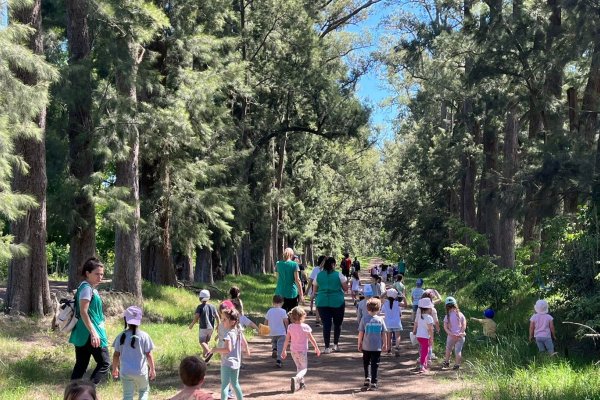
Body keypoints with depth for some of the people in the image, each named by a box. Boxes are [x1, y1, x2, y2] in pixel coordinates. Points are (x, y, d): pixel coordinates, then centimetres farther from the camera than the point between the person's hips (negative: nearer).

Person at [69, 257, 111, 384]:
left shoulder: (91, 288, 15)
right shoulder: (87, 288, -14)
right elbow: (83, 312, -22)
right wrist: (93, 333, -25)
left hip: (81, 334, 10)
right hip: (89, 332, -10)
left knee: (80, 366, 11)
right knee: (104, 363, -3)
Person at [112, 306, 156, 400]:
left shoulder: (121, 336, -3)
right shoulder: (144, 336, -9)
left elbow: (116, 355, 0)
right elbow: (148, 355, -6)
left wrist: (114, 369, 15)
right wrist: (152, 369, 5)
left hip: (125, 372, 1)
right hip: (141, 371, -1)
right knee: (144, 390, 21)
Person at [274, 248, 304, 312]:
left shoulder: (278, 264, 3)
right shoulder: (294, 265, -6)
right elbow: (297, 280, -10)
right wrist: (301, 295, -9)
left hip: (280, 293, 2)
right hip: (292, 293, -2)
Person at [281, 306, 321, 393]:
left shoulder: (290, 327, -6)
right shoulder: (305, 327, -14)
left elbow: (287, 340, -3)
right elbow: (312, 339, -7)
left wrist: (284, 351, 7)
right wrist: (317, 348, 7)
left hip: (293, 351, 4)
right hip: (302, 351, -4)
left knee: (299, 367, 24)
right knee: (304, 368, 5)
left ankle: (301, 383, 27)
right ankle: (296, 378, -23)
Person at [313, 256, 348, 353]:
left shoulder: (319, 275, 3)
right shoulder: (339, 275, -4)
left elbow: (315, 290, 8)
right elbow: (346, 289, -1)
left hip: (322, 302, 2)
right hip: (337, 302, -1)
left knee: (326, 324, 1)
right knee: (337, 323, 15)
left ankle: (327, 347, -4)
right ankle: (335, 345, 18)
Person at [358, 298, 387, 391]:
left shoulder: (364, 319, -6)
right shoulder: (380, 319, -3)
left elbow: (361, 333, -4)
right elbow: (383, 334, 1)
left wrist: (359, 344, 7)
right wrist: (384, 345, 12)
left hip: (366, 346, 0)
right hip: (377, 347, 0)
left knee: (366, 363, 19)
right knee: (374, 365, 5)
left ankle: (367, 378, 11)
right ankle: (373, 383, 4)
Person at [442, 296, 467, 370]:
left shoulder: (447, 316, -5)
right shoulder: (460, 314, -1)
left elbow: (445, 327, -10)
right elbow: (464, 325, -5)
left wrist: (451, 334, -14)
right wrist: (461, 333, -7)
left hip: (451, 336, -1)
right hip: (460, 336, 1)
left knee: (448, 349, 19)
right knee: (458, 350, 7)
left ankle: (446, 362, 29)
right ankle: (457, 364, 5)